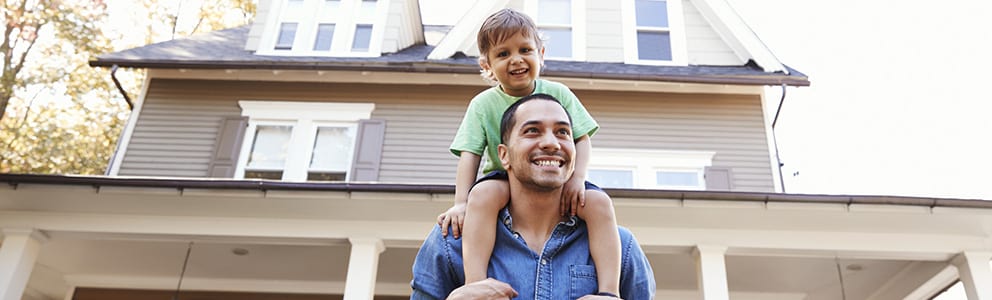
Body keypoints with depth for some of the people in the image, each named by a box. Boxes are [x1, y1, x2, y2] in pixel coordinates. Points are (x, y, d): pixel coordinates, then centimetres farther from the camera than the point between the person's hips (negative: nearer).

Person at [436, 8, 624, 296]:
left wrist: (577, 177, -18)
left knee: (599, 203, -25)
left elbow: (582, 139, 0)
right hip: (504, 180, -1)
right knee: (483, 193, -35)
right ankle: (475, 286, -42)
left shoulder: (558, 93, 0)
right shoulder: (483, 105, -2)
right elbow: (470, 154, -8)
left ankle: (609, 291, -27)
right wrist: (461, 203, -21)